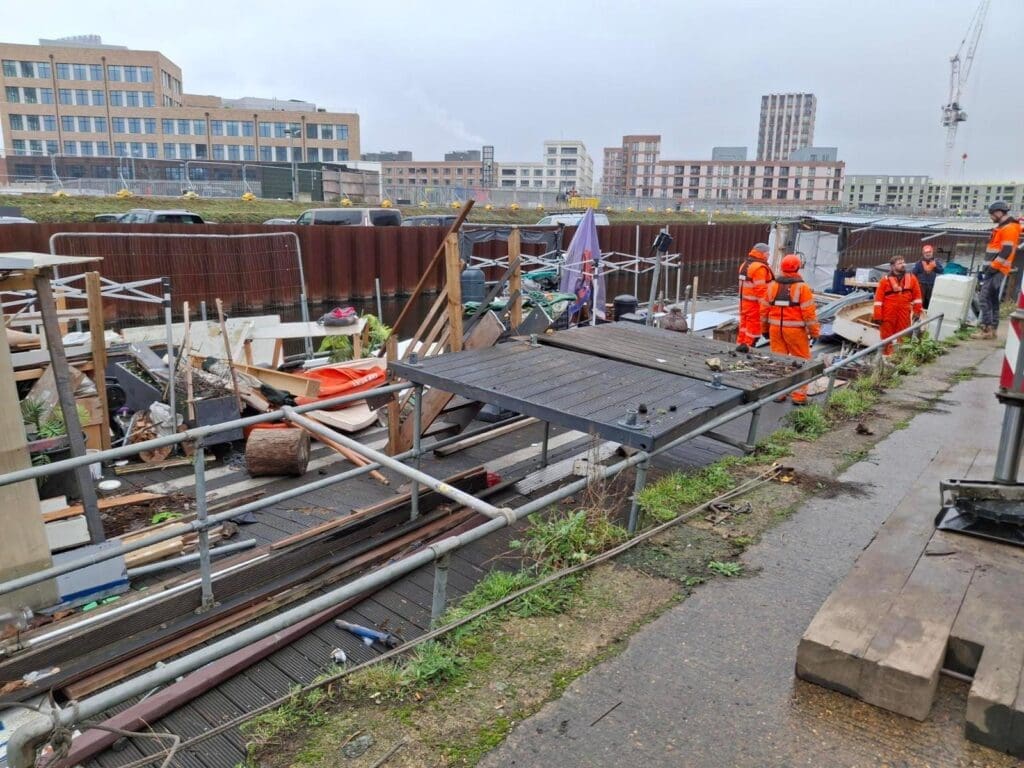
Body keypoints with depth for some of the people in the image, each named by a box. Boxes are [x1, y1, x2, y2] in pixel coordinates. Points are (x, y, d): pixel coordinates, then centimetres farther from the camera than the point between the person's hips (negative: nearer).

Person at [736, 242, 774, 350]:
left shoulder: (745, 264, 13)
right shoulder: (760, 267, -17)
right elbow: (760, 288, -22)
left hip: (744, 300, 9)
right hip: (755, 302, -9)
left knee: (744, 322, 16)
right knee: (754, 324, -2)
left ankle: (740, 343, 23)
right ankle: (748, 344, -1)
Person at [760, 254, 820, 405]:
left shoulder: (772, 285, 5)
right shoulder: (802, 287, -10)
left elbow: (764, 309, 9)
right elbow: (809, 312, -11)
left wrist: (765, 329, 19)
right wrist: (814, 332, -4)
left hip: (776, 329, 5)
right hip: (795, 330, -4)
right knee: (802, 361, 5)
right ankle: (799, 395, 4)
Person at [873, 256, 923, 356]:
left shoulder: (912, 279, 7)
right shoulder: (885, 280, -3)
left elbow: (917, 295, 10)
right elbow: (878, 298, -6)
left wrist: (917, 311, 5)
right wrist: (878, 316, -11)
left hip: (904, 315, 3)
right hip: (888, 314, -2)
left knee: (903, 338, 8)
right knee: (887, 337, 4)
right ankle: (887, 356, 13)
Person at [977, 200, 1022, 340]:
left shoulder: (1009, 228, -12)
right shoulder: (1001, 227, 20)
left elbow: (1006, 252, -20)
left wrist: (992, 268, -20)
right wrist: (987, 267, 20)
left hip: (997, 270, -10)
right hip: (994, 269, 10)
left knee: (986, 298, -15)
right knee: (992, 299, 11)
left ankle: (987, 330, -18)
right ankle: (992, 329, 14)